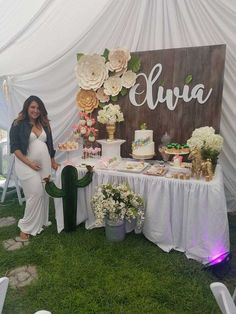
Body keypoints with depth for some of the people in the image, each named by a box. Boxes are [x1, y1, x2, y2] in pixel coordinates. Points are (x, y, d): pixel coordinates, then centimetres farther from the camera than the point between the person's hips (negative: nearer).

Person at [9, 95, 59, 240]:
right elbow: (14, 147, -8)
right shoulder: (18, 124, -4)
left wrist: (53, 162, 14)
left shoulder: (44, 124, 11)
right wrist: (29, 163, -16)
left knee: (44, 193, 7)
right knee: (36, 193, -9)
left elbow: (49, 145, 16)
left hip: (44, 164, 5)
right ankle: (26, 227, 8)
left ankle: (42, 221, 26)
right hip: (26, 164, -5)